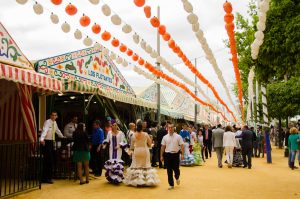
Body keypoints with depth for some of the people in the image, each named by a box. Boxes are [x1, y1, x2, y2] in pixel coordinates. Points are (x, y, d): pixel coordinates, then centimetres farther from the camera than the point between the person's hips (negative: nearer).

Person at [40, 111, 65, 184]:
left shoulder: (55, 122, 12)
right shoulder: (47, 122, -12)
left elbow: (57, 130, 29)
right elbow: (44, 130, -28)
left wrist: (62, 136, 37)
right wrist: (42, 139, -43)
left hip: (51, 142, 8)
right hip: (46, 142, -8)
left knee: (51, 159, 10)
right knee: (48, 160, -9)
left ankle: (49, 176, 19)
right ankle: (45, 178, -3)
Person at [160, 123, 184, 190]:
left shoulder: (178, 137, -3)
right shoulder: (165, 137, 3)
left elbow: (181, 146, -3)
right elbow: (163, 147, 7)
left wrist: (182, 154, -11)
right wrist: (161, 156, 6)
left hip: (175, 154, -2)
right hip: (167, 155, 2)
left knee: (176, 169, 2)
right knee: (169, 171, 5)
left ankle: (177, 178, 37)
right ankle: (171, 184, 17)